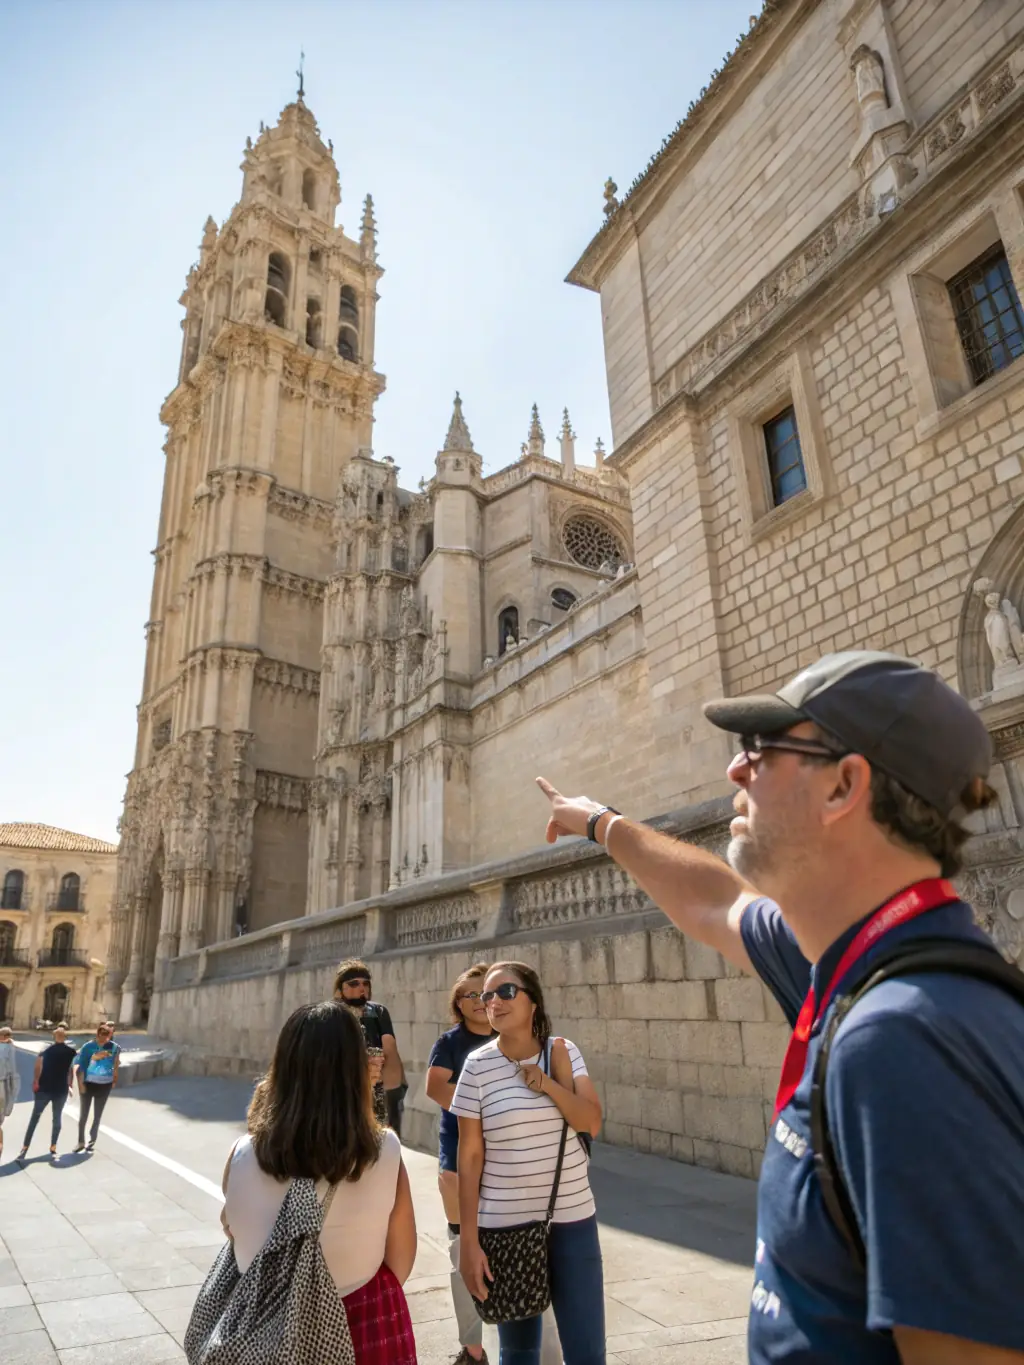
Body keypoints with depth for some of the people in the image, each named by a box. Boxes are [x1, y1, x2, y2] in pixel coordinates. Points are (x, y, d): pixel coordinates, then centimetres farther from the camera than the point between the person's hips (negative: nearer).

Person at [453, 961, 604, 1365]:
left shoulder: (563, 1052, -2)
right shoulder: (478, 1065, -10)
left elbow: (591, 1123, -7)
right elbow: (470, 1156, -6)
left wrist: (551, 1083, -22)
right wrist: (469, 1240, -6)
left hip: (572, 1218, 2)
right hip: (505, 1225, -2)